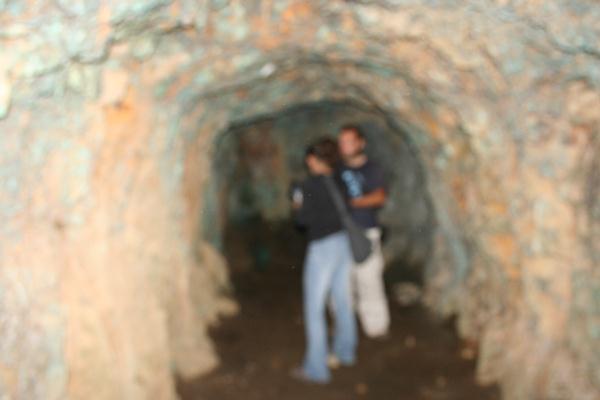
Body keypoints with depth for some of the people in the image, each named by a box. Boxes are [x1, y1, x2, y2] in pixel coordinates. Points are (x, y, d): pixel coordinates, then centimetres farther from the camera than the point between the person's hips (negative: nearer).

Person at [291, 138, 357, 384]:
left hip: (323, 246, -8)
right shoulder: (339, 184, 7)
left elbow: (304, 219, -15)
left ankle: (316, 368, 2)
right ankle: (345, 351, 37)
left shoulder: (311, 185, -13)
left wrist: (297, 206, 7)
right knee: (342, 300, 21)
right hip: (344, 243, 8)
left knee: (314, 308, -1)